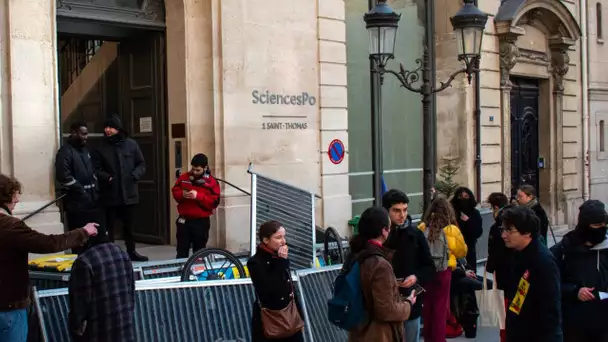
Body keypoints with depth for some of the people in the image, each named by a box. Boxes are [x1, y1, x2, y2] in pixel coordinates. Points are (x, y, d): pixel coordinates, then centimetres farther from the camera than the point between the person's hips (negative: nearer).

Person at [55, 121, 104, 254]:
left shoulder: (85, 150, 17)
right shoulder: (65, 151, -12)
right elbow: (63, 176, -23)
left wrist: (95, 188, 11)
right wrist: (80, 189, -18)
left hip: (93, 200, 9)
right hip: (77, 203, -9)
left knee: (100, 235, 14)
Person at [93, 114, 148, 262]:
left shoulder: (131, 144, 3)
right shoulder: (101, 148, 0)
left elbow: (141, 165, 6)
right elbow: (96, 169, 0)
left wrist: (134, 175, -11)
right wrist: (107, 177, -16)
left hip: (129, 193, 2)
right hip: (110, 194, -2)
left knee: (129, 225, 15)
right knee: (109, 226, 3)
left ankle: (131, 251, 30)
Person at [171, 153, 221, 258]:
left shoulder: (211, 182, -6)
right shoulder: (184, 178, 3)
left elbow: (214, 202, -12)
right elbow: (174, 192, 9)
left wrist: (198, 196, -23)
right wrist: (182, 194, -13)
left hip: (201, 222, -2)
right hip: (184, 220, 2)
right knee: (181, 251, 7)